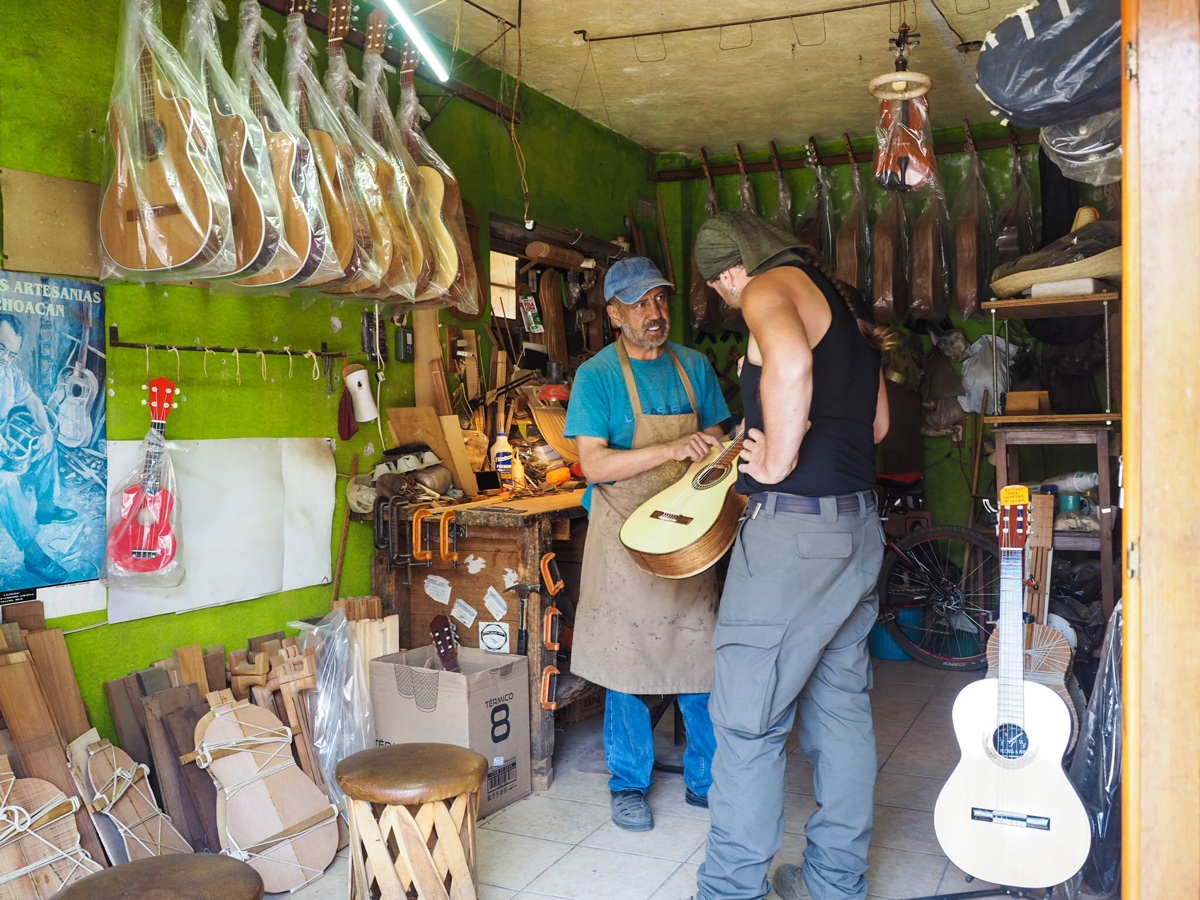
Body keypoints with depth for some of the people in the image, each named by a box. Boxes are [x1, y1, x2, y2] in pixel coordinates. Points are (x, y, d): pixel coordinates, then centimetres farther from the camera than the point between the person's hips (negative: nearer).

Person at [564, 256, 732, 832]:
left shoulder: (694, 366, 8)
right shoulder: (597, 375, -6)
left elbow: (715, 440, 16)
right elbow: (594, 464, -14)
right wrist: (671, 450, -23)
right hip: (625, 535, -4)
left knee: (703, 660, 6)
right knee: (627, 663, 5)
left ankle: (705, 779, 24)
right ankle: (628, 785, 22)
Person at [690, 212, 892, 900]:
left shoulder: (769, 288, -8)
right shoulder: (842, 301, 20)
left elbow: (790, 362, -32)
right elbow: (878, 422, 25)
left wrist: (779, 462, -21)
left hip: (793, 529, -10)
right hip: (859, 524, 10)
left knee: (748, 719, -1)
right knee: (842, 706, 15)